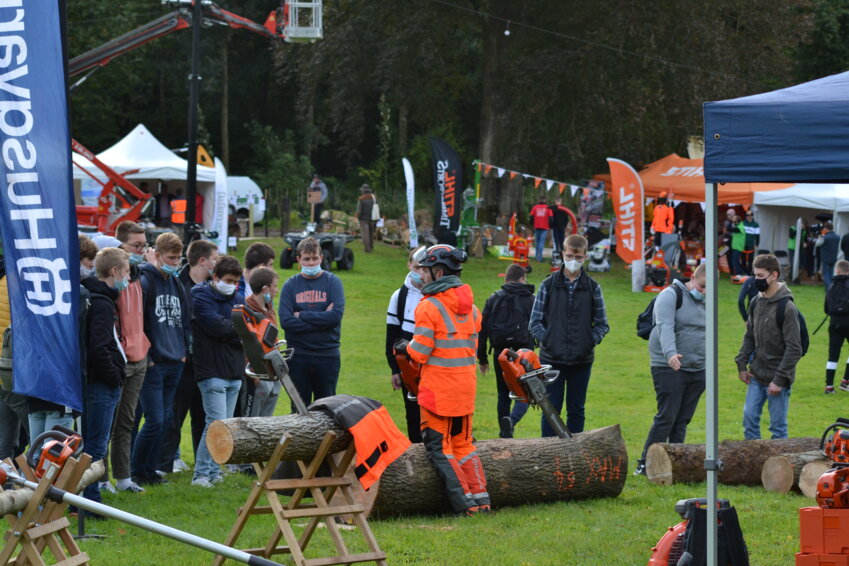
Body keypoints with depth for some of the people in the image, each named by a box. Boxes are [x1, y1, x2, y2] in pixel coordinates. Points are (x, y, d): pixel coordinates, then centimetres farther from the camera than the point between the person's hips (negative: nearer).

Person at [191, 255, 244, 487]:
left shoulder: (234, 298, 17)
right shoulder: (201, 297, -5)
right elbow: (218, 327, -18)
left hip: (234, 372, 7)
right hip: (212, 370, -7)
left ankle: (213, 471, 14)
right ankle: (201, 474, -10)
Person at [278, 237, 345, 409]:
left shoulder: (333, 282, 2)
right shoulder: (290, 285, 3)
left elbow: (336, 316, -13)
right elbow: (285, 320, -11)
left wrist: (302, 315, -10)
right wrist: (321, 320, -13)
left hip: (327, 354, 0)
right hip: (298, 355, 0)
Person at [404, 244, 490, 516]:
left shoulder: (429, 307, -14)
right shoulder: (469, 305, 8)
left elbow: (420, 353, -15)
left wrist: (408, 347, 6)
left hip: (438, 389, -7)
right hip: (466, 386, 7)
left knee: (438, 446, 0)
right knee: (463, 442, 18)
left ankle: (465, 503, -8)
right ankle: (480, 498, 11)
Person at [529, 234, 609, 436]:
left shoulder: (592, 287, 5)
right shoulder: (549, 285, 3)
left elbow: (602, 324, 9)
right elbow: (535, 322, 4)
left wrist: (591, 341, -7)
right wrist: (547, 340, -9)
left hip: (581, 360, 1)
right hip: (552, 359, -1)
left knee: (576, 411, 6)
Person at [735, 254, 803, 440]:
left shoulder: (786, 307, -15)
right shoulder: (756, 303, 6)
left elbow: (794, 349, -16)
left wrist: (779, 380, -18)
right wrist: (742, 365, 7)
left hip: (777, 379, -7)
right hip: (757, 377, 7)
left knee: (778, 425, 1)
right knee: (749, 417, 6)